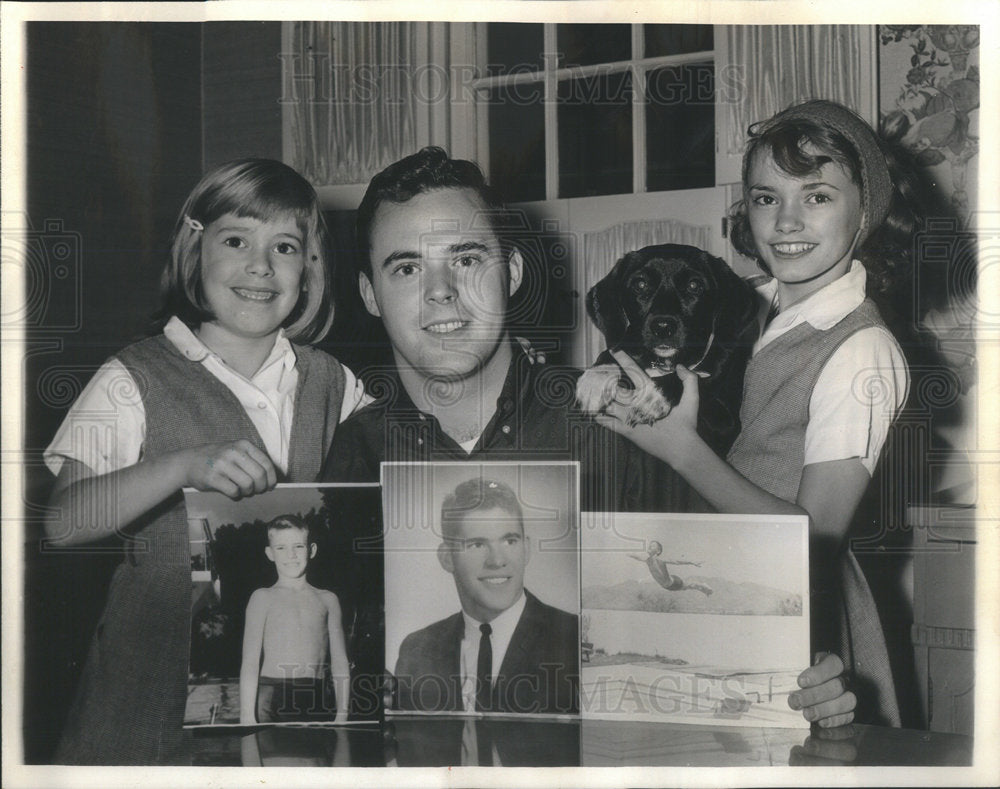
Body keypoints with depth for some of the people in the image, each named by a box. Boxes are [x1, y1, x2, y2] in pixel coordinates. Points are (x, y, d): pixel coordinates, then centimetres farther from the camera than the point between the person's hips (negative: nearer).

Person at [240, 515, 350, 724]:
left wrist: (342, 715, 6)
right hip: (271, 697, -2)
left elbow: (340, 662, 14)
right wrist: (247, 717, -5)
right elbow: (250, 661, 2)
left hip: (316, 701, 2)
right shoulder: (263, 598, 8)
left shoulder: (327, 600, 14)